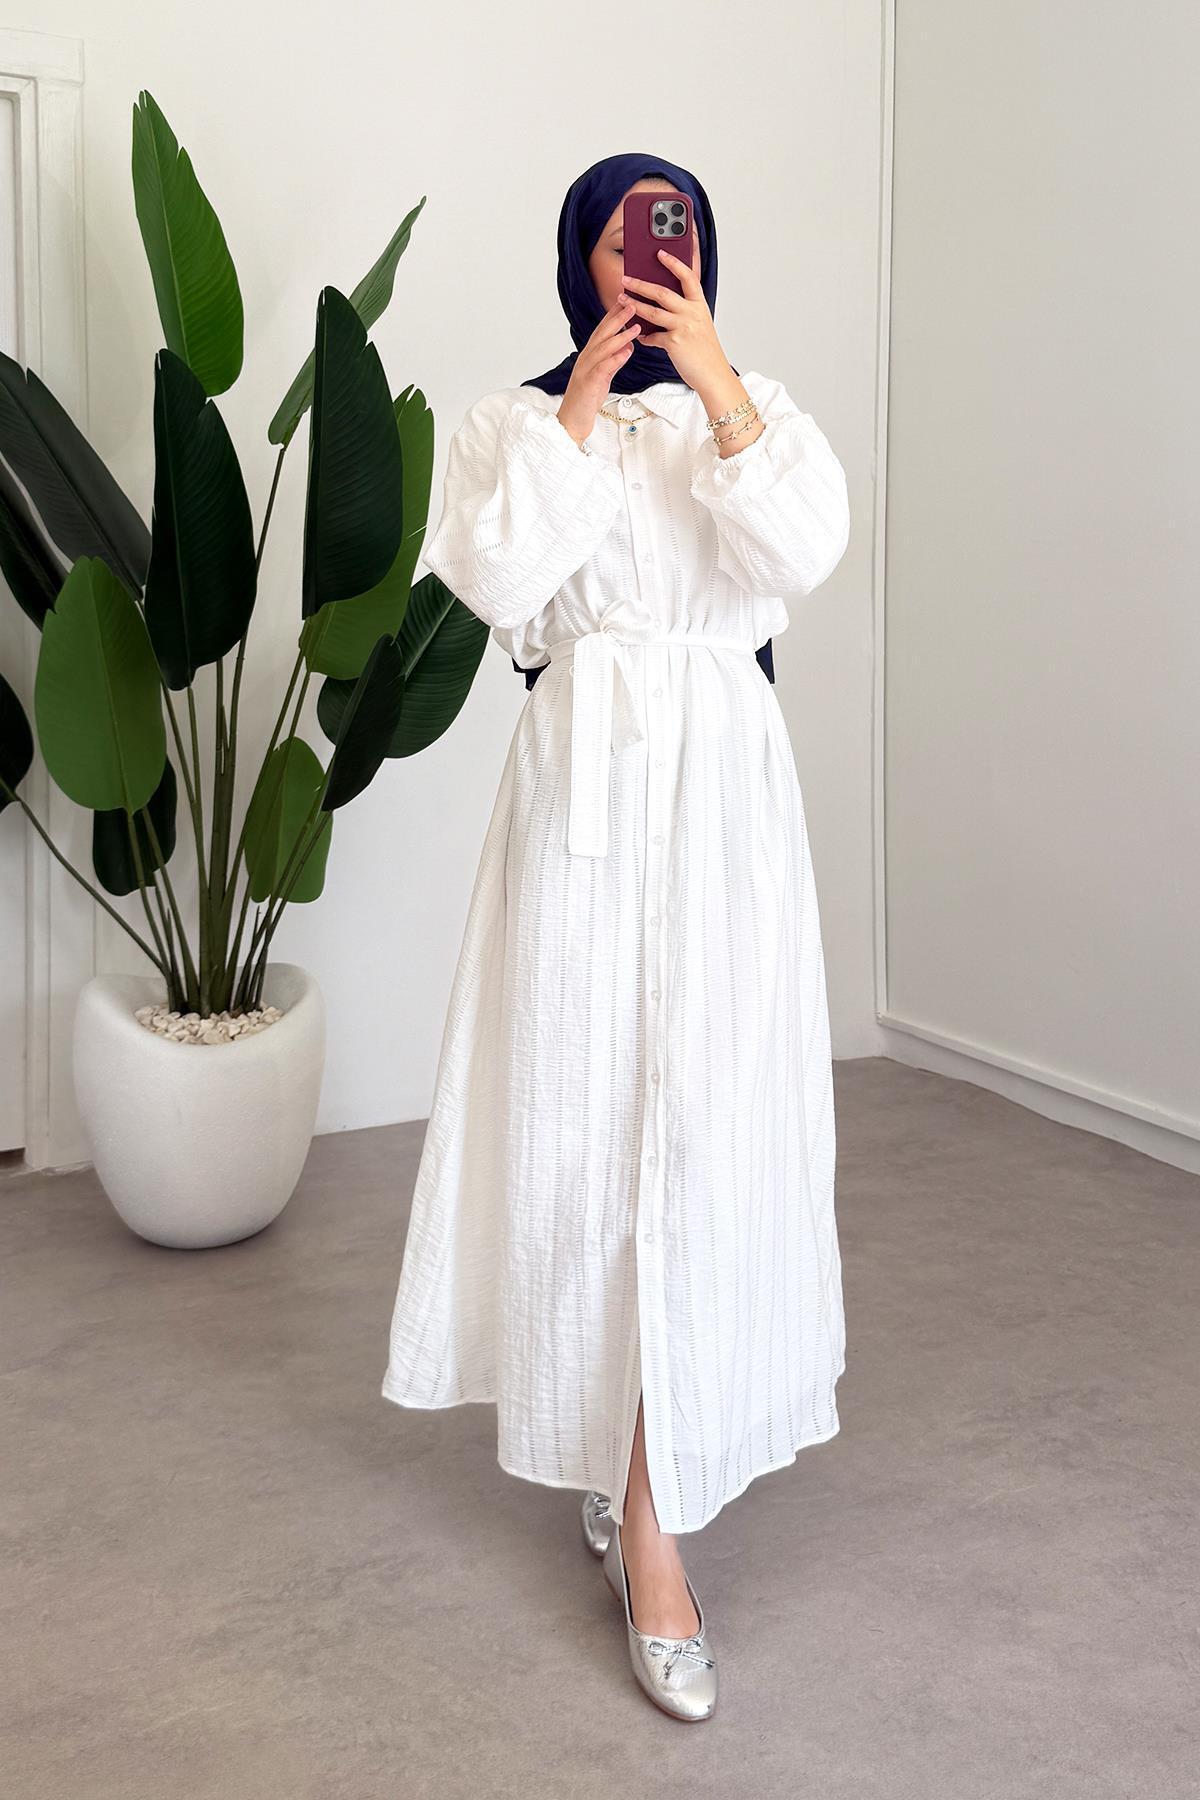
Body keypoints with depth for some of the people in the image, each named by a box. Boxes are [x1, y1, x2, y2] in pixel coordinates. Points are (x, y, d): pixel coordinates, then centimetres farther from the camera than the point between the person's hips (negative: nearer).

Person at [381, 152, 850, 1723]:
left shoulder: (759, 410, 11)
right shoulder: (513, 421, 8)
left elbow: (803, 556, -8)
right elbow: (495, 581, -10)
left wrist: (719, 385, -13)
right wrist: (579, 406, -8)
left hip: (726, 785, 1)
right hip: (585, 787, -1)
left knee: (708, 1121, -1)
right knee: (589, 1113, -3)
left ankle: (639, 1483, 15)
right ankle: (644, 1504, 8)